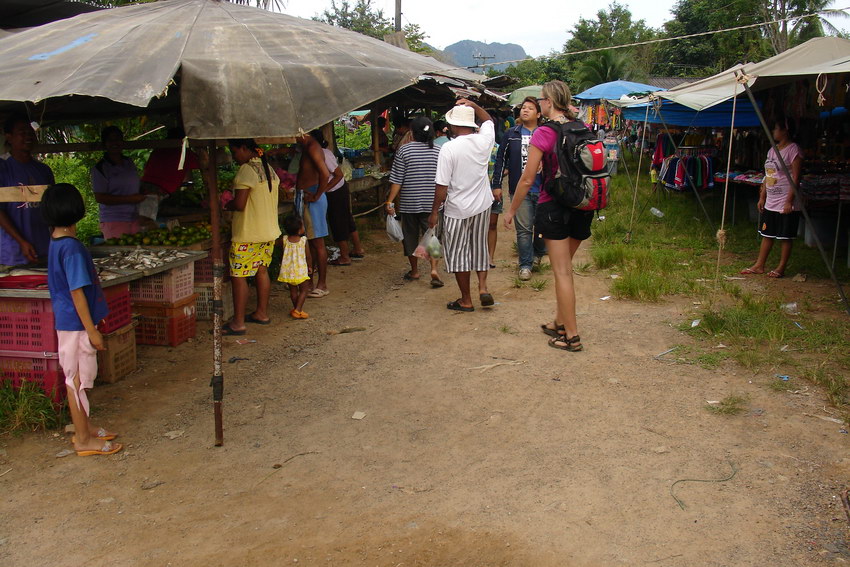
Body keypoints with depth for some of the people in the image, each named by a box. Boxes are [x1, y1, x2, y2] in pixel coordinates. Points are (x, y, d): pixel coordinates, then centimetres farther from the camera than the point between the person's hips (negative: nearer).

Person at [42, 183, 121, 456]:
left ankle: (84, 428, 31)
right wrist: (92, 330, -19)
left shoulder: (57, 242, 7)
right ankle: (84, 440, 11)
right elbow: (77, 292, -23)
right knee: (78, 379, 0)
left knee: (77, 379, 18)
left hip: (68, 321, 9)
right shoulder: (72, 248, -22)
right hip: (76, 323, -9)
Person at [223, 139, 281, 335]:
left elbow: (239, 204, -21)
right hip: (269, 230, 9)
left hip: (248, 234, -9)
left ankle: (238, 323, -1)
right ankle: (262, 313, 26)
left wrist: (226, 204, -1)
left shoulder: (246, 170, -17)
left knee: (239, 276, -3)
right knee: (261, 270, 18)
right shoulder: (269, 169, 10)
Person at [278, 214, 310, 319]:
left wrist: (281, 265, 23)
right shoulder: (304, 240, -12)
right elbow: (308, 255, -4)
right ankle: (298, 310, -4)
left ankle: (296, 308, 25)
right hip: (300, 270, -3)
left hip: (287, 270, 3)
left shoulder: (284, 240, -5)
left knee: (293, 290, 16)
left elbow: (281, 255, 5)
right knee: (304, 290, 7)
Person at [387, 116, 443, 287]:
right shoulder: (438, 152, -1)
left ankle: (414, 271, 25)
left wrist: (390, 202, -4)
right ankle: (434, 269, -11)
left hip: (409, 203, -1)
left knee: (411, 236, 13)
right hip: (431, 203, 1)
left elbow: (397, 180, -9)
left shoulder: (404, 150, -8)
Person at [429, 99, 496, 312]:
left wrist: (434, 211, -6)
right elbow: (488, 120, 21)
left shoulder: (449, 148, -18)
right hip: (483, 206, 5)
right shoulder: (484, 140, -5)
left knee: (458, 253, 8)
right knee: (479, 247, 22)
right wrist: (472, 105, 14)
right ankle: (483, 287, 11)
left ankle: (466, 300, 16)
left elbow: (442, 186, -16)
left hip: (457, 210, -5)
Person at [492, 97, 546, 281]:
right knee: (524, 228, 0)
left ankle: (539, 253, 38)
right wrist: (496, 184, 3)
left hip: (543, 189, 0)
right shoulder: (511, 134, 6)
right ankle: (525, 264, 9)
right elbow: (501, 159, 8)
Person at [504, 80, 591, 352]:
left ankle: (572, 336, 5)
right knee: (563, 267, 19)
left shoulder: (543, 133, -12)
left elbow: (527, 179, -11)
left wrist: (511, 210, -1)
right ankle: (559, 322, 28)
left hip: (554, 206, -6)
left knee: (563, 272, 0)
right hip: (582, 207, 6)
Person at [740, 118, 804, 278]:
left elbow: (795, 178, -16)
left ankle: (781, 268, 11)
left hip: (786, 203, -8)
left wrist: (789, 201, -19)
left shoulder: (793, 149, -12)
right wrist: (762, 197, 14)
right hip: (770, 202, 8)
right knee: (766, 234, 13)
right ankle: (759, 265, 19)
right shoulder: (772, 150, 12)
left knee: (785, 237, 3)